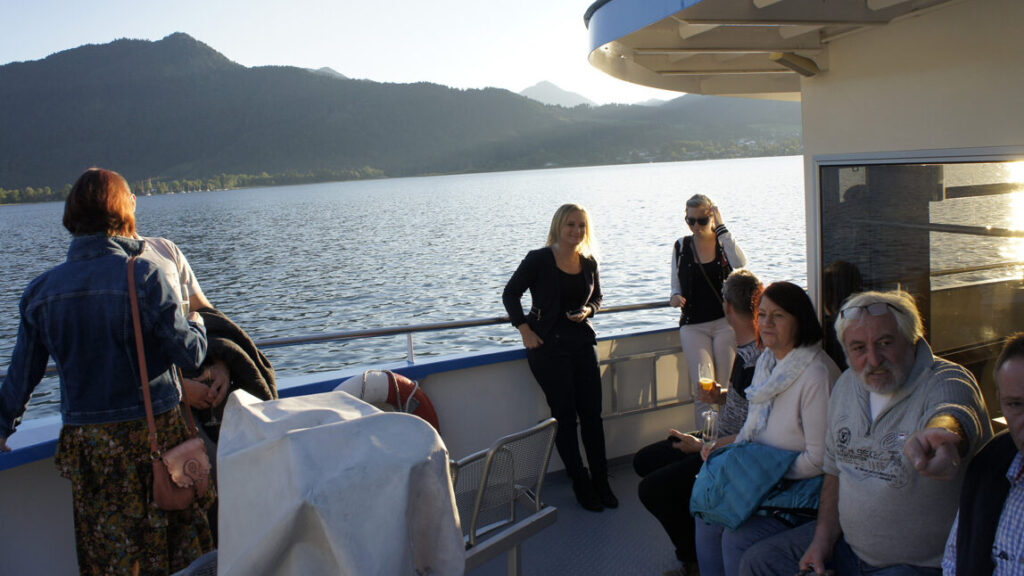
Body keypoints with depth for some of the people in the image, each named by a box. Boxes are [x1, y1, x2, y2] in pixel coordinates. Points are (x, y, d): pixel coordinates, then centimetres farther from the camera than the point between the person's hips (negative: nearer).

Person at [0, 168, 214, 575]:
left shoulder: (41, 290, 1)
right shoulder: (143, 276, -13)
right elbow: (189, 352, -12)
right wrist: (196, 325, 11)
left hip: (83, 440, 4)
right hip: (152, 433, -3)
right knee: (175, 542, 11)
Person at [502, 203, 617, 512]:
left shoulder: (589, 263, 6)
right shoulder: (539, 259, -8)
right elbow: (510, 294, -1)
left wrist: (587, 310, -3)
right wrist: (525, 330, -8)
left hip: (582, 343, 4)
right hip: (548, 346, -4)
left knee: (592, 414, 3)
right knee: (565, 417, 1)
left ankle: (601, 483, 15)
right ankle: (581, 486, 14)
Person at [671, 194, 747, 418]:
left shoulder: (724, 242, 5)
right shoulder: (681, 246, 10)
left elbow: (741, 266, -18)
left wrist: (721, 229, -14)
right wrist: (675, 298, -6)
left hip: (725, 321, -1)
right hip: (693, 326, 1)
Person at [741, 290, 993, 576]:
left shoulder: (948, 382, -19)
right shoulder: (846, 386, 3)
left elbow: (950, 415, -45)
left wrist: (941, 435, -69)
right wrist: (823, 539, 2)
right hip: (848, 542, 7)